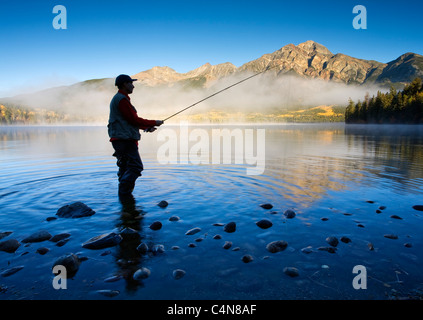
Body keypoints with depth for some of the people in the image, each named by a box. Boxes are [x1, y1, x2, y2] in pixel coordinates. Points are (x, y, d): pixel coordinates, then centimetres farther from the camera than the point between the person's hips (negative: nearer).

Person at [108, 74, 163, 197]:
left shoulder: (118, 99, 24)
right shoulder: (122, 99, -10)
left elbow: (129, 121, 25)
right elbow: (134, 119, -15)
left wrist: (146, 127, 16)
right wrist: (154, 123, -6)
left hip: (120, 139, 11)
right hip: (125, 139, -11)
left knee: (125, 167, 12)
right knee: (135, 166, -12)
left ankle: (123, 195, 17)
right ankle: (124, 193, -13)